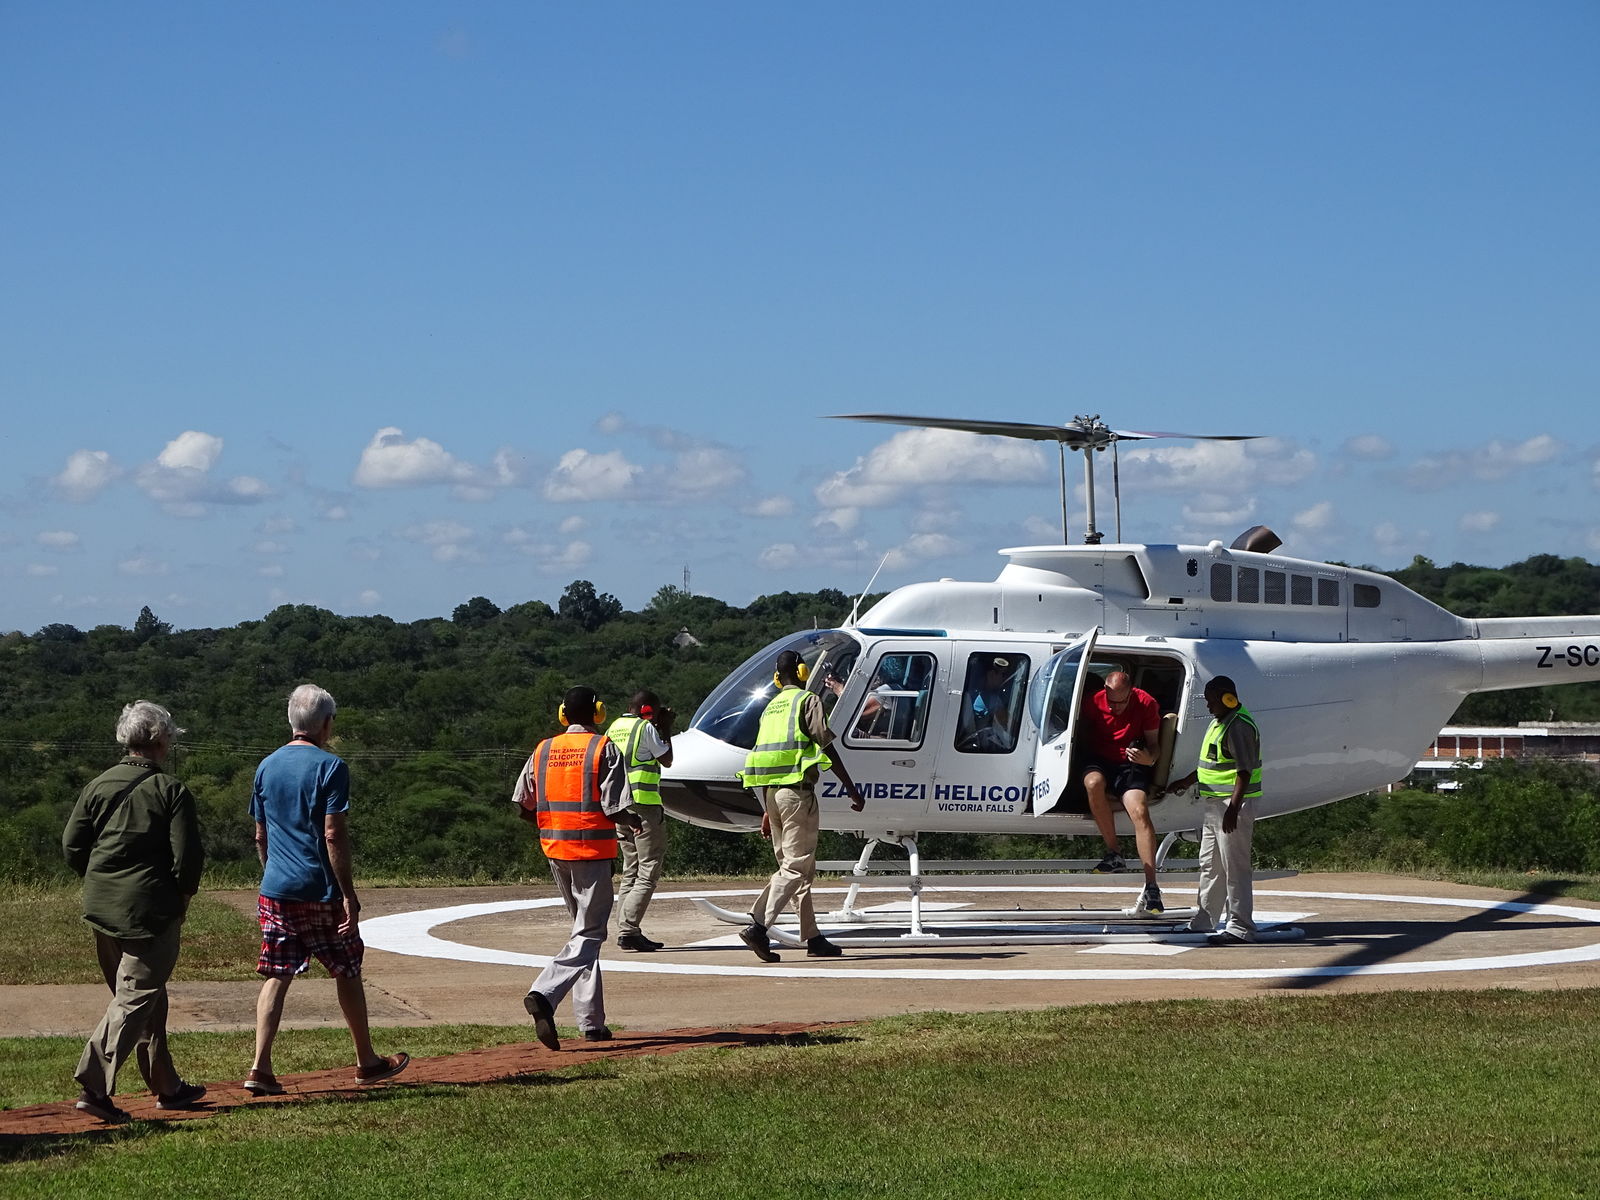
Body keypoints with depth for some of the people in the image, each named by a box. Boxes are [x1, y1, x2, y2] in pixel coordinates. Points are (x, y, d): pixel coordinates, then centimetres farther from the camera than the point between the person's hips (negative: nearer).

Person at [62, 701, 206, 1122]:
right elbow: (187, 856, -12)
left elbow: (71, 847, 5)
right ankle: (93, 1087, -17)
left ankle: (167, 1087, 26)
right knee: (135, 1000, -5)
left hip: (102, 910, 6)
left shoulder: (98, 786, 5)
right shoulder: (170, 791, -9)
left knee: (148, 998, 17)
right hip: (151, 911, -6)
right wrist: (183, 898, 5)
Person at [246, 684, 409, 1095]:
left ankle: (260, 1069, -7)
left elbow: (261, 836, 14)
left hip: (276, 890, 5)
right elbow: (334, 835, -15)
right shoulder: (329, 766, -10)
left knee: (276, 977, 3)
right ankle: (368, 1061, 23)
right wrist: (349, 893, -12)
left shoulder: (267, 766, 8)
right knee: (347, 973, 10)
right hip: (321, 891, -5)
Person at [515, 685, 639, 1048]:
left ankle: (592, 1022, 15)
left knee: (584, 929, 16)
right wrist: (633, 822, 7)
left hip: (554, 849, 6)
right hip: (592, 850, -6)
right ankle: (544, 994, -27)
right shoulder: (604, 749, -7)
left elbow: (523, 807, 6)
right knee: (589, 934, -3)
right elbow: (614, 808, -14)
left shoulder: (543, 750, 7)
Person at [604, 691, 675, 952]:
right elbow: (667, 760, 0)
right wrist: (666, 729, 12)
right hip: (644, 804, -8)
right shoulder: (645, 728, -7)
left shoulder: (614, 728, 15)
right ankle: (628, 929, -15)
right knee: (649, 872, -6)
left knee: (630, 871, 13)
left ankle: (625, 931, 10)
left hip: (619, 808, 8)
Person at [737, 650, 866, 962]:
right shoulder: (807, 700, -3)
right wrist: (852, 789, -7)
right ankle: (758, 926, -24)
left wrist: (768, 811, 25)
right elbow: (826, 746, -10)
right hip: (796, 787, -8)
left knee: (796, 866, 13)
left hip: (770, 791, 8)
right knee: (796, 867, -9)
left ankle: (813, 938, 14)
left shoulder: (771, 707, 20)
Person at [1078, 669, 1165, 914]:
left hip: (1131, 766, 0)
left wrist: (1149, 758, -22)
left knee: (1140, 812, -26)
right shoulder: (1094, 703, -6)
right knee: (1093, 783, -37)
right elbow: (1083, 737, 6)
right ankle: (1114, 854, -24)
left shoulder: (1146, 704, -6)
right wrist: (1087, 763, -12)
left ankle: (1150, 889, -28)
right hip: (1099, 762, 1)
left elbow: (1153, 743, 0)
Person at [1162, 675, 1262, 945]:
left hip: (1233, 804, -11)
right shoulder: (1219, 723, 16)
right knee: (1209, 865, 18)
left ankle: (1240, 927, -6)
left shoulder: (1239, 726, -17)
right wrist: (1188, 781, 34)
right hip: (1214, 802, 11)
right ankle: (1205, 921, 28)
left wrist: (1233, 808, -28)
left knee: (1235, 867, -8)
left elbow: (1244, 771, -23)